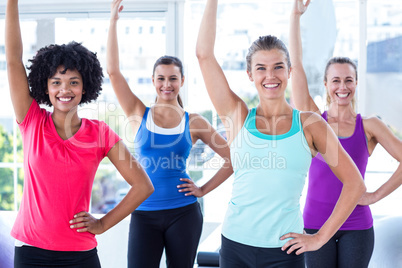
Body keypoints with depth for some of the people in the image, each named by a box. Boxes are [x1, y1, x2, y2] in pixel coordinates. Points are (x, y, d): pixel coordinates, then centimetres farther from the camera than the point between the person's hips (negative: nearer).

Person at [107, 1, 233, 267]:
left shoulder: (195, 123, 2)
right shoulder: (139, 115, 2)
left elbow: (232, 158, 6)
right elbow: (113, 71, -6)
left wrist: (204, 189, 0)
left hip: (183, 214, 0)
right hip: (144, 215, 0)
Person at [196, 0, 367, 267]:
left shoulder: (309, 125, 0)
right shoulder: (238, 117, 3)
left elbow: (355, 184, 1)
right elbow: (205, 55, -3)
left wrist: (320, 237, -2)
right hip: (235, 245, 1)